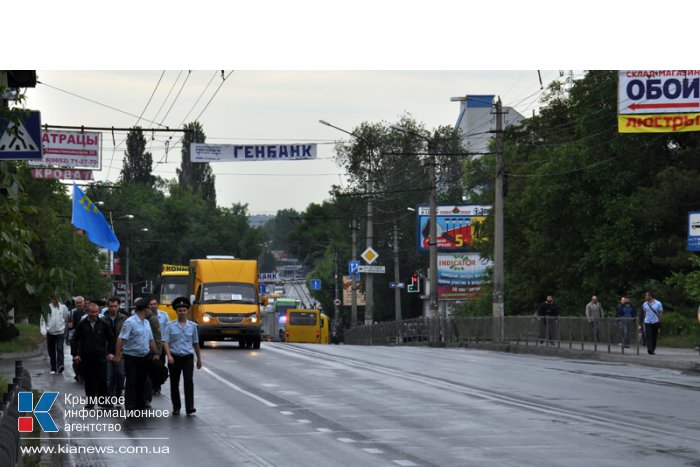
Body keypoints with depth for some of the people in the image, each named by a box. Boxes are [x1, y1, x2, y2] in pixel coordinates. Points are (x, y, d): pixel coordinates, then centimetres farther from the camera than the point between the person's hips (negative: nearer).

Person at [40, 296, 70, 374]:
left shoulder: (63, 307, 1)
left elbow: (66, 319, 9)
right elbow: (42, 320, 0)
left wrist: (65, 329, 10)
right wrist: (43, 332, -9)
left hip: (60, 332, -2)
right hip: (50, 332, 2)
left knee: (60, 349, -18)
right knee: (51, 351, 7)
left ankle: (60, 365, -27)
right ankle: (53, 368, 15)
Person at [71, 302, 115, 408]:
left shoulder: (103, 324, 4)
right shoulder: (82, 324, 3)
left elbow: (111, 339, 10)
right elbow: (75, 340, 5)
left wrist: (110, 352, 1)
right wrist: (75, 354, -2)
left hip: (100, 356, -1)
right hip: (86, 357, 1)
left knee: (102, 378, -4)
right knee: (88, 379, 5)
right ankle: (90, 400, 13)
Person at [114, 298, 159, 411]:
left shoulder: (146, 322, 11)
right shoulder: (130, 322, -14)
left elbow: (151, 340, 19)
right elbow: (121, 339, -18)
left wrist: (155, 354, 18)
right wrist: (118, 355, -23)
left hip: (145, 356, 7)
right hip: (131, 357, -7)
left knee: (141, 381, 15)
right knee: (131, 381, -4)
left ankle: (140, 402, 27)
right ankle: (130, 406, -2)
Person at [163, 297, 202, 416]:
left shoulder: (192, 326, 6)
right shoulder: (170, 326, 0)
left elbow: (195, 343, 14)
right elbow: (165, 342, -6)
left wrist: (199, 358, 18)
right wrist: (169, 356, -20)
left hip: (188, 358, 0)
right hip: (174, 358, 0)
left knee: (188, 381, -14)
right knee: (174, 383, 7)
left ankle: (190, 407, -18)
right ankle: (176, 408, 19)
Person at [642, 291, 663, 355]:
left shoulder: (658, 304, -1)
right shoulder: (645, 304, 7)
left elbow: (661, 313, 1)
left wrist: (659, 321, -5)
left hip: (655, 322, -1)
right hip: (647, 322, 1)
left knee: (654, 337, 5)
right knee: (648, 336, -14)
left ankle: (653, 349, 17)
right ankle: (649, 349, -24)